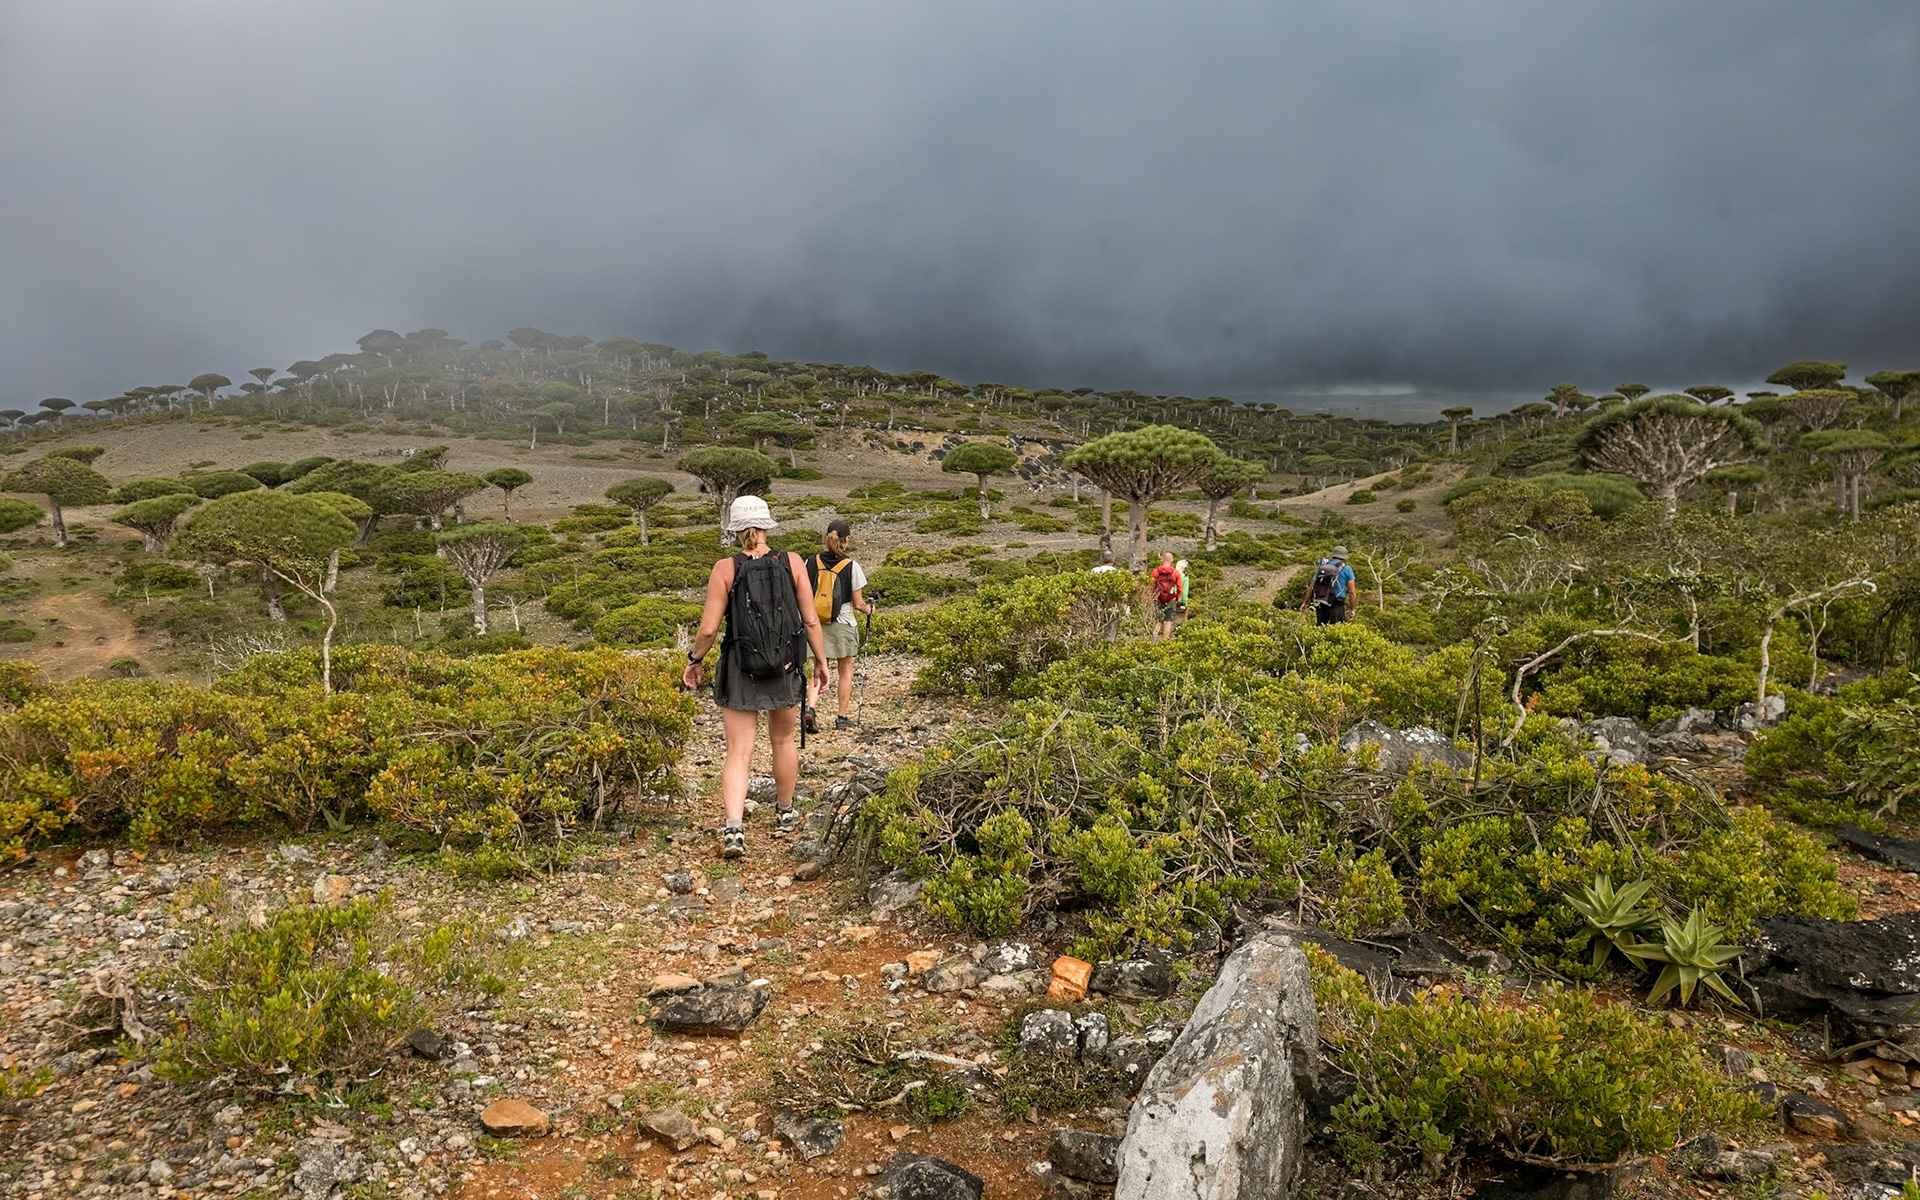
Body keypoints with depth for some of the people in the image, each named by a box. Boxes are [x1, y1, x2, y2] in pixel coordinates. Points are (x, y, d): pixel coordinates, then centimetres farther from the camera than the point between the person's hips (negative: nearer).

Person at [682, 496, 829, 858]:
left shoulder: (725, 569, -9)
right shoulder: (792, 563, -5)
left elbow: (708, 628, -10)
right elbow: (811, 620, -4)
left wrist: (694, 661, 7)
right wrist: (821, 660, 9)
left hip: (740, 669, -2)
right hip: (786, 667, 2)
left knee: (738, 752, 2)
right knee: (783, 741, 21)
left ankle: (733, 828, -15)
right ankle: (785, 813, 39)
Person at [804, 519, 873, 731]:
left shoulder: (812, 562, -2)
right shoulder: (851, 566, -10)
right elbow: (858, 604, -7)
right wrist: (869, 608, 14)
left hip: (817, 625, 3)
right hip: (843, 626, -2)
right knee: (845, 672, 13)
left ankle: (810, 708, -11)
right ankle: (842, 718, 19)